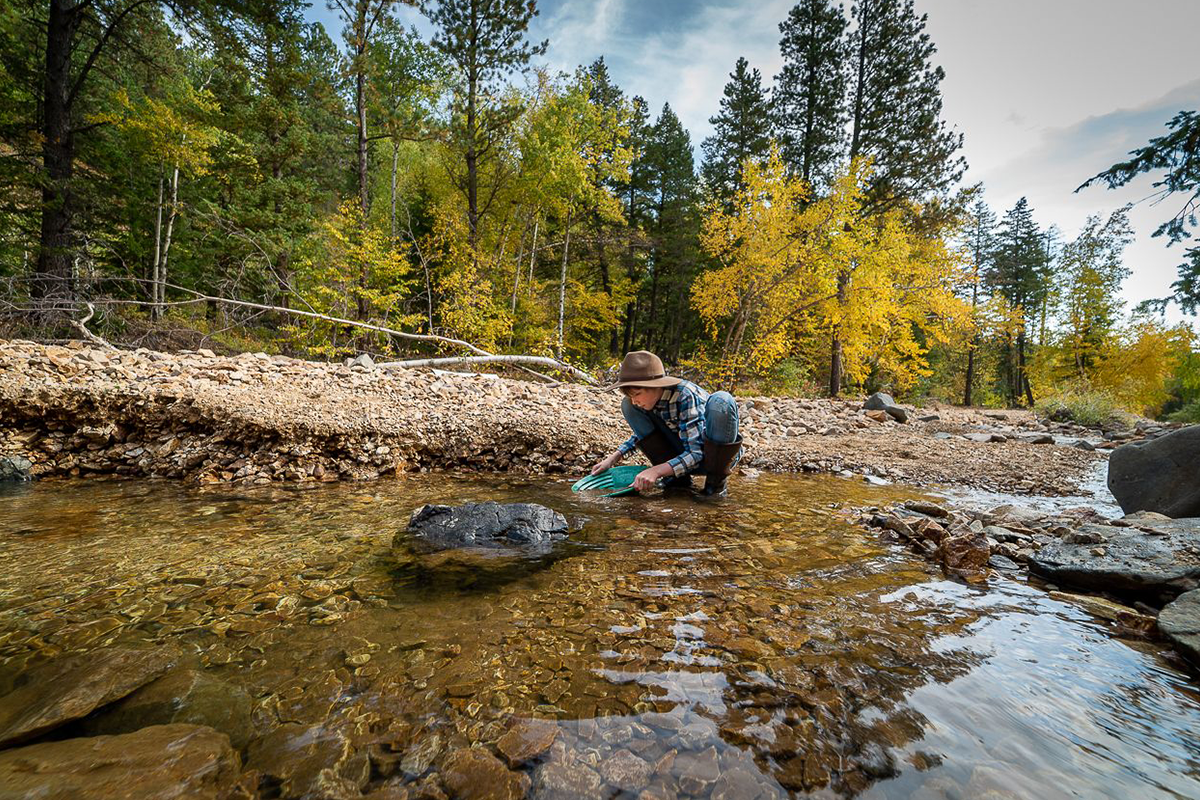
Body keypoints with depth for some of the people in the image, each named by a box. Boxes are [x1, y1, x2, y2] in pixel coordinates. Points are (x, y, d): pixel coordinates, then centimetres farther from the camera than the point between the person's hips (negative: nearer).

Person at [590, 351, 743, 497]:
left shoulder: (685, 396, -29)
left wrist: (656, 471, -42)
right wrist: (613, 458, -3)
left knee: (721, 400, -36)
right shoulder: (650, 397, -10)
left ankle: (716, 481, -18)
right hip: (684, 453, 6)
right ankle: (678, 478, -4)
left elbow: (696, 453, -30)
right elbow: (642, 433, 10)